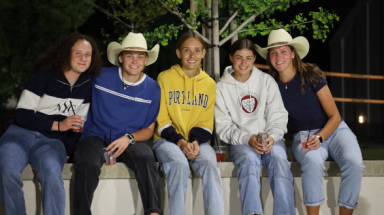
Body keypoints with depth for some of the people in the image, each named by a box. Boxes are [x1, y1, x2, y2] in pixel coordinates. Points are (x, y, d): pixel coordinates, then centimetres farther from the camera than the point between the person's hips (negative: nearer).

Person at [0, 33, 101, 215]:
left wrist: (70, 150, 5)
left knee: (52, 176, -35)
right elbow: (22, 115, -5)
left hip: (52, 141, 2)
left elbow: (81, 122, 19)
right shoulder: (44, 76, 1)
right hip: (22, 133, -1)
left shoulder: (89, 84, 12)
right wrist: (58, 125, -14)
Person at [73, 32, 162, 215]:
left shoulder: (152, 88, 5)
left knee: (146, 159, -34)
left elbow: (149, 129, 9)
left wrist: (129, 138, -10)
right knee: (87, 163, -35)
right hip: (96, 136, -1)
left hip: (131, 140, 1)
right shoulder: (100, 77, 0)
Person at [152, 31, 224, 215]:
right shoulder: (165, 78, 1)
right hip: (168, 140, -2)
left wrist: (196, 142, -13)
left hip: (197, 140, 2)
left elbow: (206, 124, 8)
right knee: (179, 163, -35)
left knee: (209, 163, -31)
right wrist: (180, 141, -16)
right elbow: (161, 121, -1)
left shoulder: (209, 84, 10)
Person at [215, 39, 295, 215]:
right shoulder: (222, 88, 6)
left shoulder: (267, 81, 9)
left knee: (279, 158, -32)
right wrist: (248, 139, -16)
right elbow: (223, 128, 1)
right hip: (239, 143, -1)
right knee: (250, 159, -35)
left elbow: (278, 117, 5)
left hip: (270, 140, 1)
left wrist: (272, 137, -16)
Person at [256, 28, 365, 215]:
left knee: (354, 163, -32)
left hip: (334, 130, 0)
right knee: (312, 161, -37)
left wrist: (319, 137, -21)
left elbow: (335, 116, -4)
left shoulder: (311, 75, -7)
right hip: (303, 137, 1)